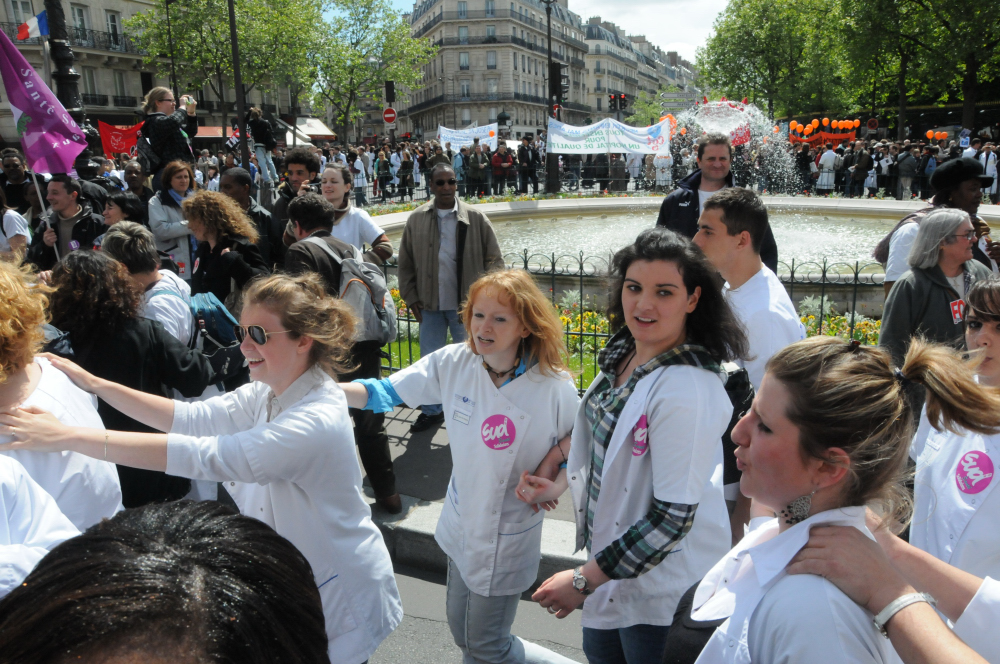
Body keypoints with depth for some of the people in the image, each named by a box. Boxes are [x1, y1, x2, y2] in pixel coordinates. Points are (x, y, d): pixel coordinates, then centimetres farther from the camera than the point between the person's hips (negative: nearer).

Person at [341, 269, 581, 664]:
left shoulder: (554, 387, -21)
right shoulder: (453, 364, -12)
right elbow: (384, 393, -11)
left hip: (508, 537, -4)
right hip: (462, 523, 5)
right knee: (462, 632, 22)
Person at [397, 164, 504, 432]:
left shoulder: (475, 218, -4)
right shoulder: (416, 219, 2)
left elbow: (494, 259, -2)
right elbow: (406, 262, 6)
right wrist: (411, 297, 2)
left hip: (466, 304, -2)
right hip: (430, 304, 2)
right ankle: (431, 411, 29)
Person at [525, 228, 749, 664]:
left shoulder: (687, 390, -30)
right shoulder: (623, 353, -4)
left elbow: (673, 516, -27)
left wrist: (584, 580, -20)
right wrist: (560, 478, 2)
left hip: (663, 584, -8)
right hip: (613, 552, 8)